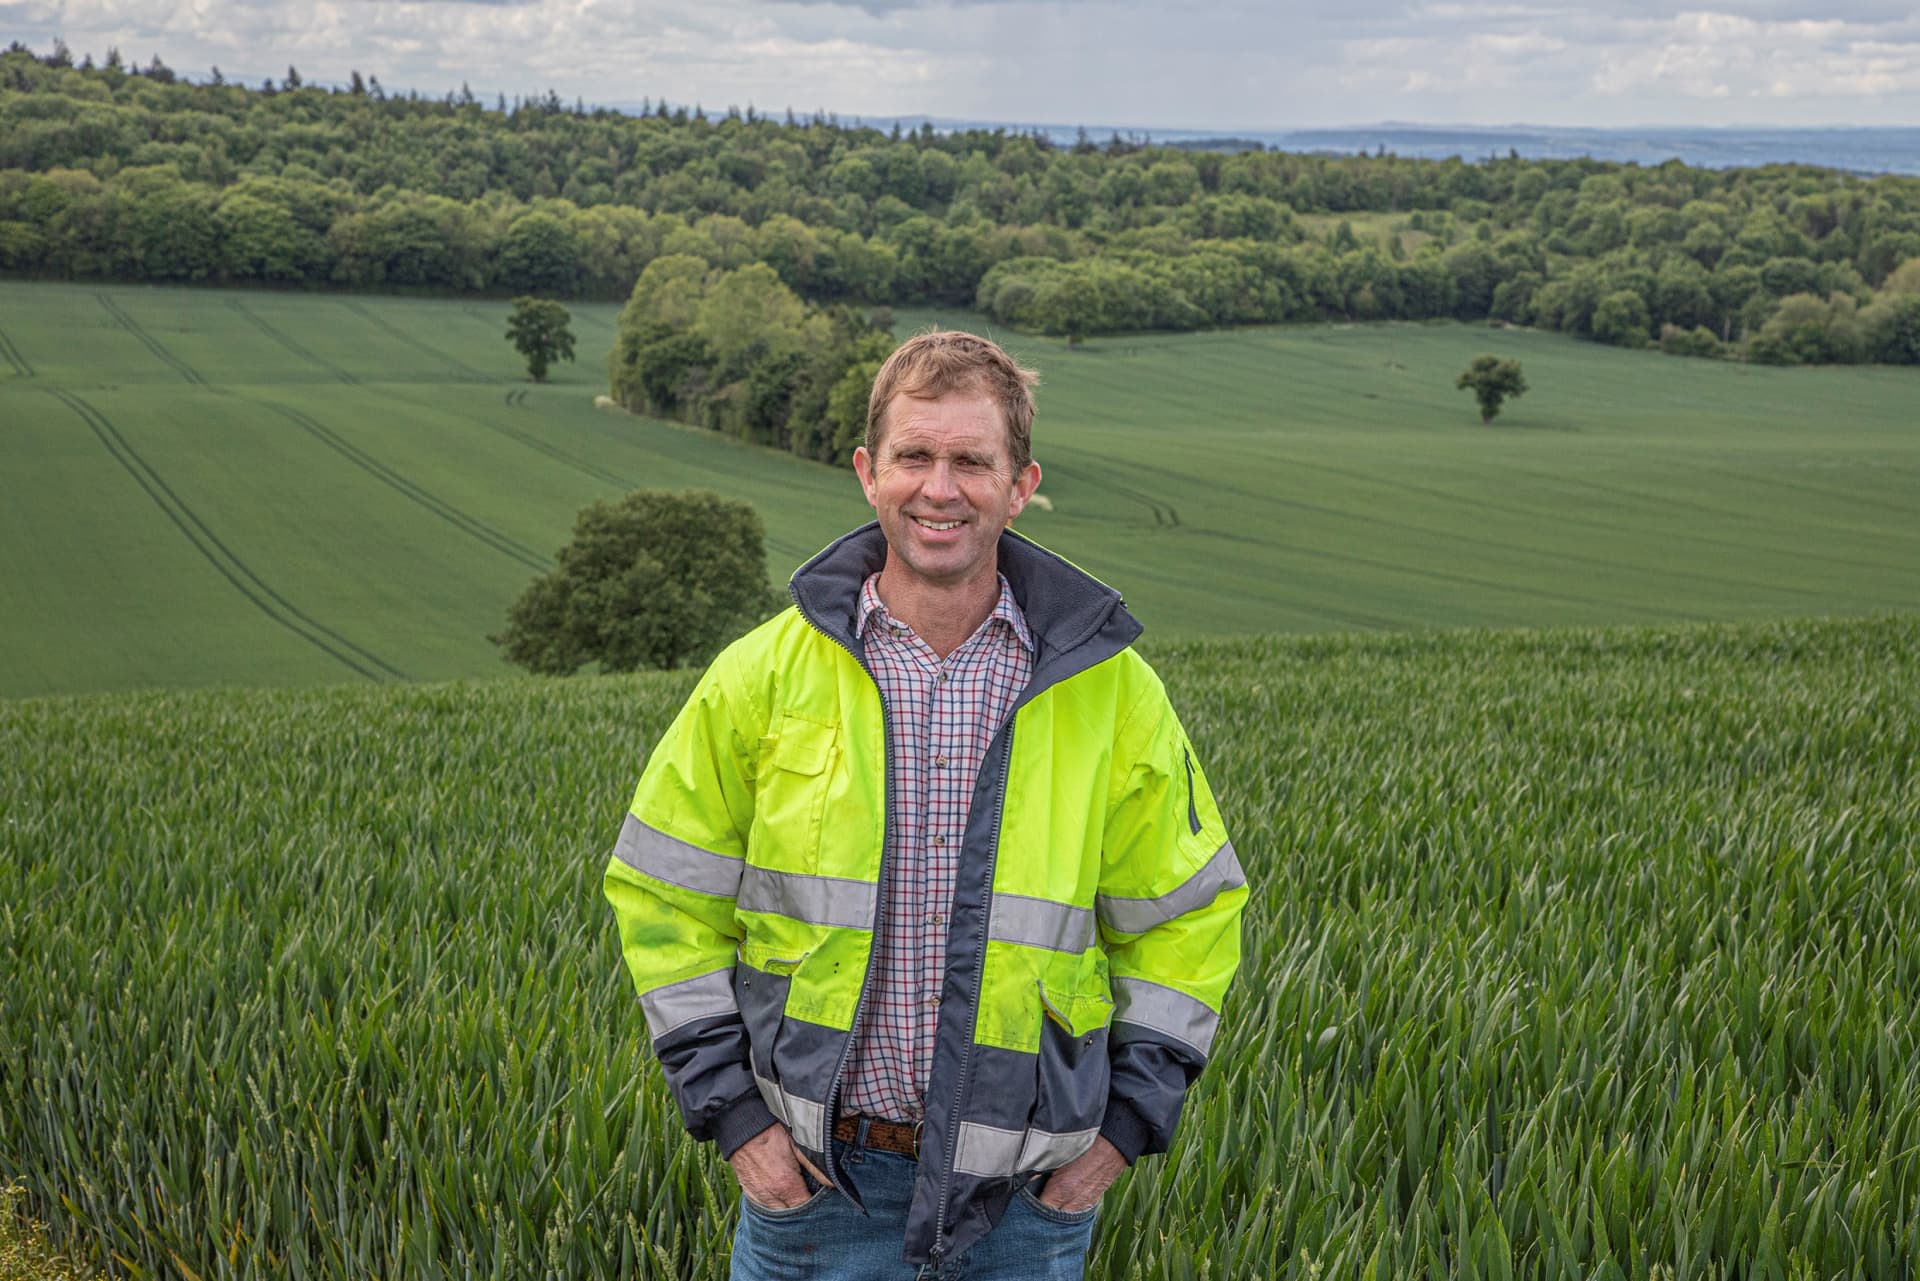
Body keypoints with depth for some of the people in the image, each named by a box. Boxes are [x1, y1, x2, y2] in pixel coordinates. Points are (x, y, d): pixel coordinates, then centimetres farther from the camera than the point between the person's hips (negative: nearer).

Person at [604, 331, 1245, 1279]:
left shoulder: (1111, 692, -3)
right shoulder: (764, 676, -4)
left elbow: (1187, 912, 8)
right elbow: (663, 890, 4)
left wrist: (1127, 1119, 0)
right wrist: (729, 1107, -2)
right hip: (815, 1175, 0)